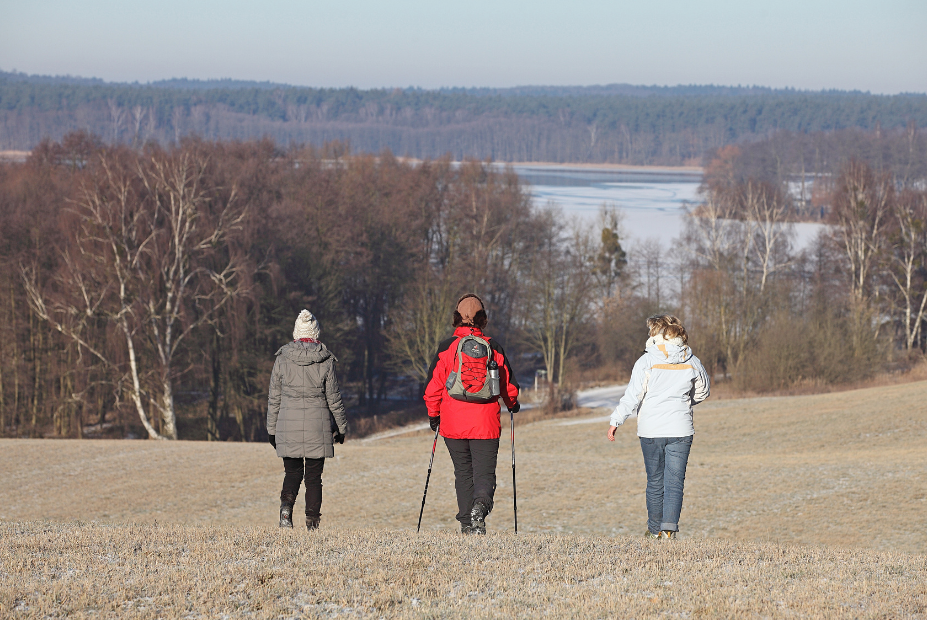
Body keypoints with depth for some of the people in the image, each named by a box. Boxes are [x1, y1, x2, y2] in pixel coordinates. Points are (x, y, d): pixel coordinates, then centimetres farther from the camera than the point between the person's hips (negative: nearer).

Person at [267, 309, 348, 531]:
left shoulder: (282, 359, 0)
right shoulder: (325, 361, -3)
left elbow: (274, 398, 4)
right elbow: (334, 398, 1)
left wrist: (272, 429, 13)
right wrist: (341, 427, 12)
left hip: (288, 425, 1)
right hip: (318, 427, -1)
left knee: (293, 471, 12)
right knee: (314, 475, 7)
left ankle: (286, 505, -14)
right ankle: (312, 521, 5)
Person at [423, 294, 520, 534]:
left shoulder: (447, 347, -3)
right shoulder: (493, 348, 1)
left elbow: (433, 385, -1)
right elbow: (509, 384, 9)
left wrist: (433, 414, 14)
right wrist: (512, 404, 30)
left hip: (453, 424, 0)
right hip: (486, 424, 0)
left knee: (463, 472, 13)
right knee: (485, 473, 1)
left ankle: (466, 522, 12)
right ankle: (480, 506, -27)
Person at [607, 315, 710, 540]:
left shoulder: (647, 362, -7)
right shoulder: (691, 362, 3)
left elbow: (632, 396, -9)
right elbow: (703, 391, 19)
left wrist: (615, 421, -1)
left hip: (651, 430, -1)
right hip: (680, 429, 1)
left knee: (655, 481, 11)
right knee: (675, 481, 1)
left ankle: (655, 529, 18)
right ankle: (669, 528, -11)